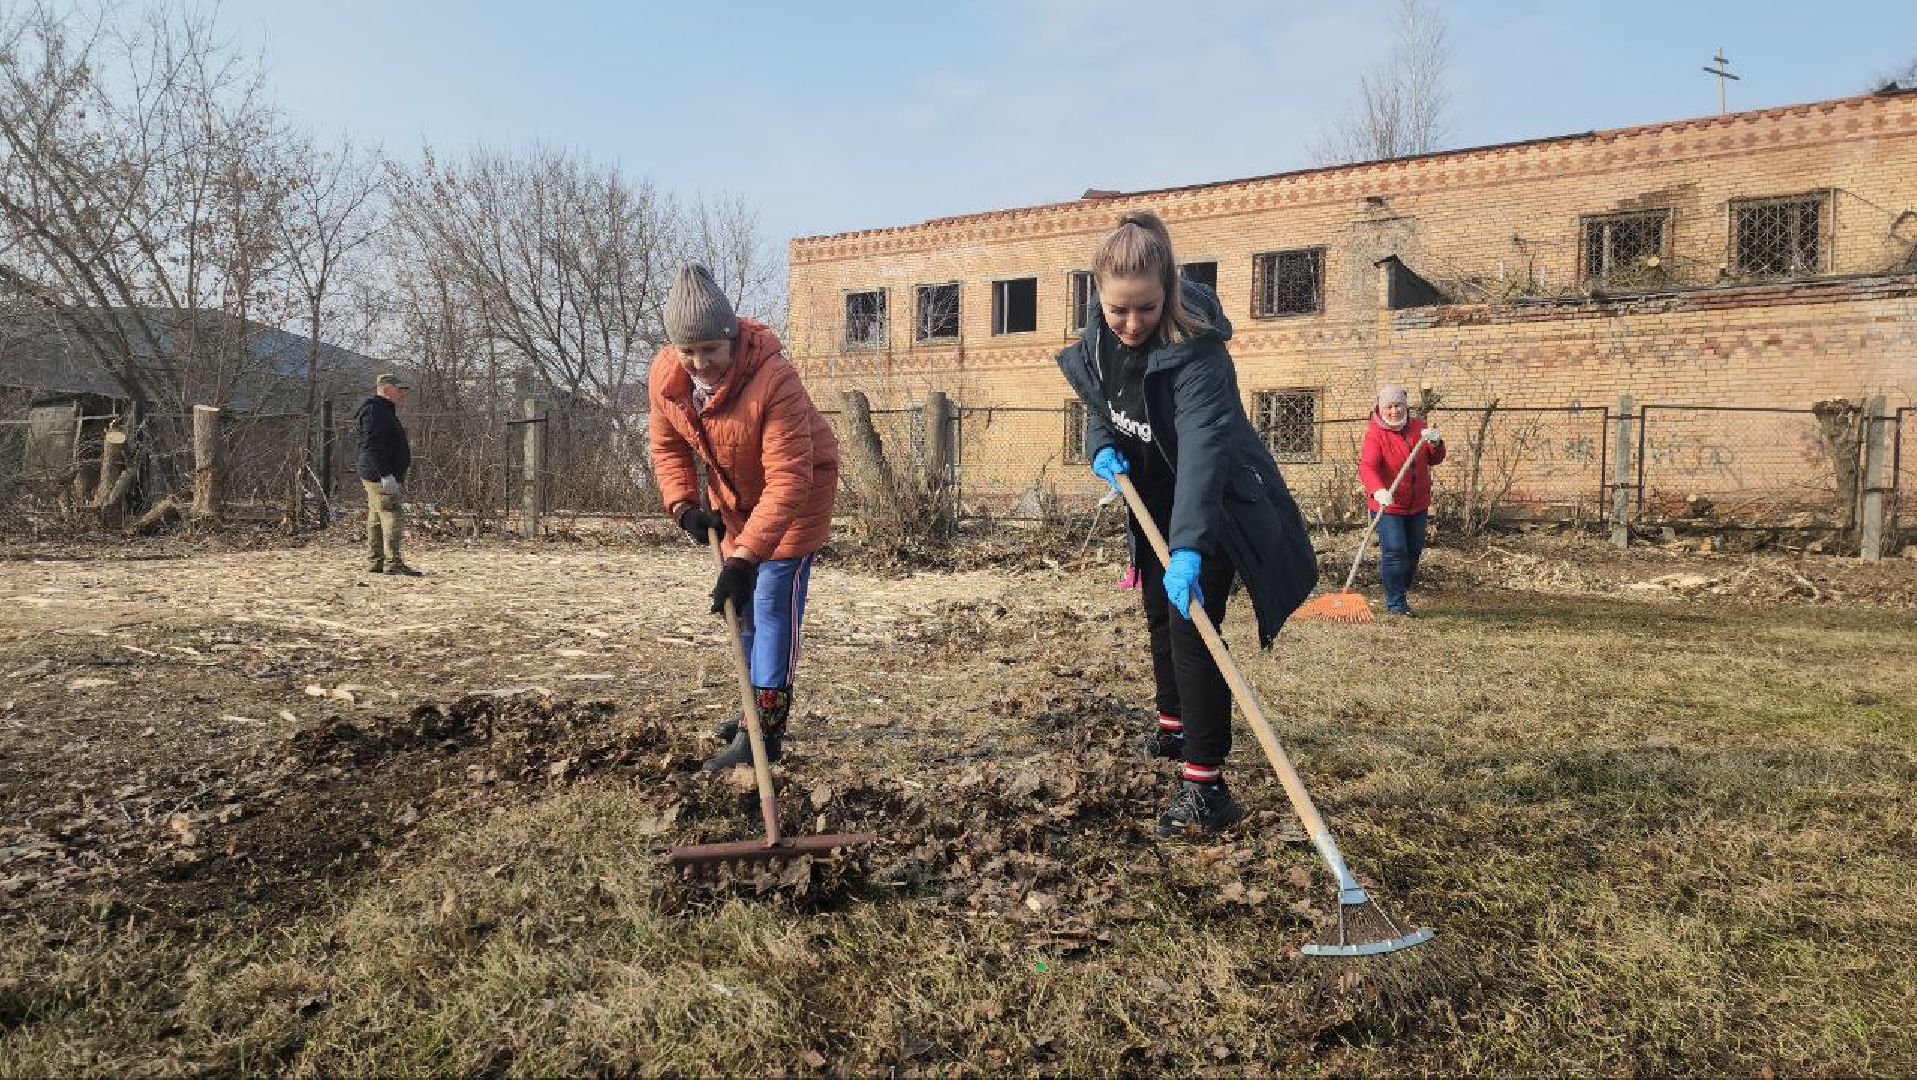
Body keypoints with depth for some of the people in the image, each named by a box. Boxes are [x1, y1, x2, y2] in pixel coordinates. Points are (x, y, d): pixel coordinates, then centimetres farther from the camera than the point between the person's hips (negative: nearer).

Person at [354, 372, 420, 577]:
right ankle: (393, 563, -15)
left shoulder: (385, 411, 22)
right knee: (392, 516, -13)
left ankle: (375, 562, 16)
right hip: (380, 476, -11)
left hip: (381, 476, 11)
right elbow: (372, 446, -21)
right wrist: (385, 474, -26)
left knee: (377, 519, 12)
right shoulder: (373, 410, -12)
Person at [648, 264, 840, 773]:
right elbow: (667, 446, 0)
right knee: (744, 605, 15)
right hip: (732, 495, 7)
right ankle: (760, 707, 32)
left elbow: (787, 480, -39)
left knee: (774, 602, -13)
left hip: (795, 495, -7)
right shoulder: (665, 376, -18)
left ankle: (766, 730, -8)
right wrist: (683, 504, -17)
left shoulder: (774, 379, -38)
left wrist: (744, 558, -43)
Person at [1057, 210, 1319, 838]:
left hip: (1212, 507, -7)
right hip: (1155, 499, 8)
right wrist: (1102, 449, -16)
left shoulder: (1196, 350, -34)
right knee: (1160, 616, 21)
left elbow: (1203, 449, -45)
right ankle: (1173, 726, 44)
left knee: (1191, 627, -16)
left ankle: (1206, 783, -12)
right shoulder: (1099, 338, -11)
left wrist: (1188, 547, -56)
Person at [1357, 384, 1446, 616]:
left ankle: (1399, 594, 31)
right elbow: (1367, 466, -28)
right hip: (1387, 504, -6)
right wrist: (1378, 491, -47)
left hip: (1418, 504, 6)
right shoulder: (1375, 433, -14)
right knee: (1394, 551, -13)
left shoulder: (1418, 427, 5)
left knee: (1414, 551, 15)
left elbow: (1434, 459, 6)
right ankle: (1395, 602, -2)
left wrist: (1435, 443, -17)